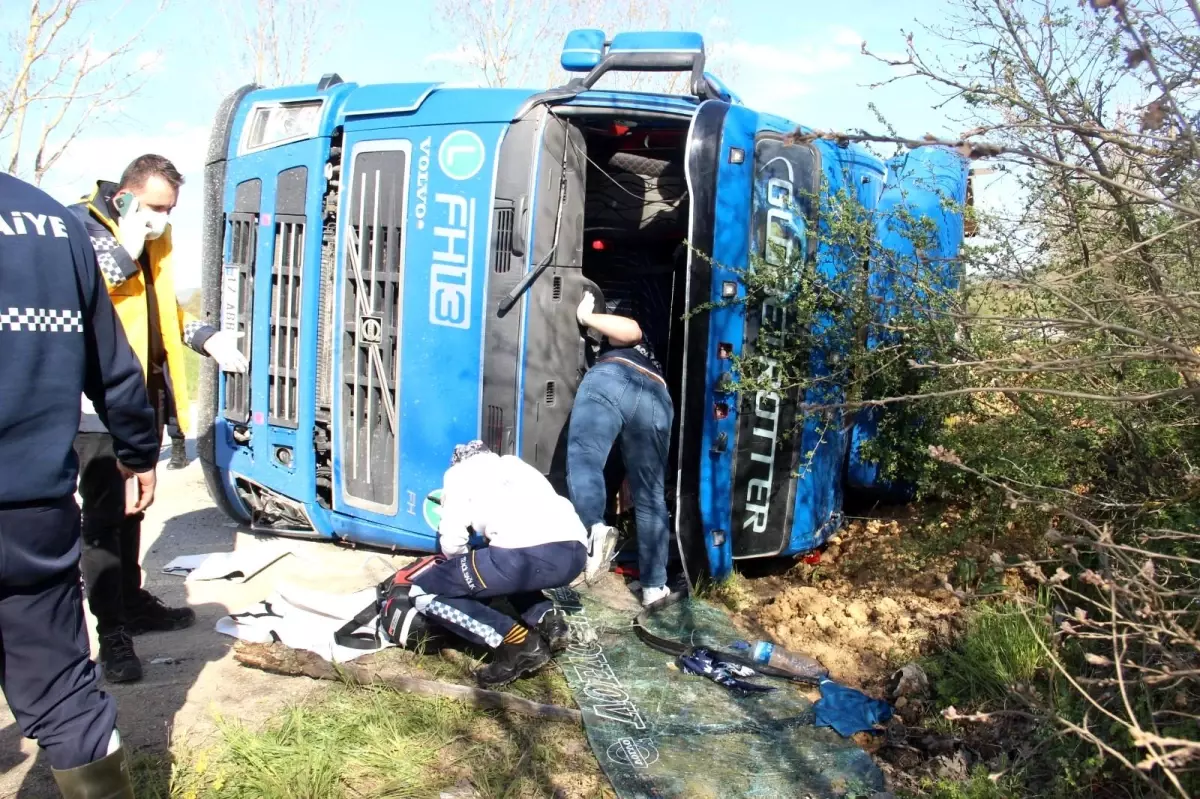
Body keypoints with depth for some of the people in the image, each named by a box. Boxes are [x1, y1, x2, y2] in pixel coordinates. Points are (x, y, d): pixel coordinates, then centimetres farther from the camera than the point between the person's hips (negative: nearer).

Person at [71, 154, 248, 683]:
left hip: (146, 397, 8)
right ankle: (112, 632, 4)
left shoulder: (154, 240, 14)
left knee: (131, 506, 18)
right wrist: (124, 251, -23)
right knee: (103, 514, -3)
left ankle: (131, 601, 32)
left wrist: (204, 338, 10)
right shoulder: (82, 225, -10)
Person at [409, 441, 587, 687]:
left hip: (527, 554, -7)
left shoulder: (459, 472, 20)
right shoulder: (515, 464, 36)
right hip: (575, 552, 7)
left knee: (421, 591, 11)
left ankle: (516, 641, -3)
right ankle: (546, 619, 13)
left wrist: (460, 564, 32)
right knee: (506, 571, 40)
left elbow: (452, 541, 9)